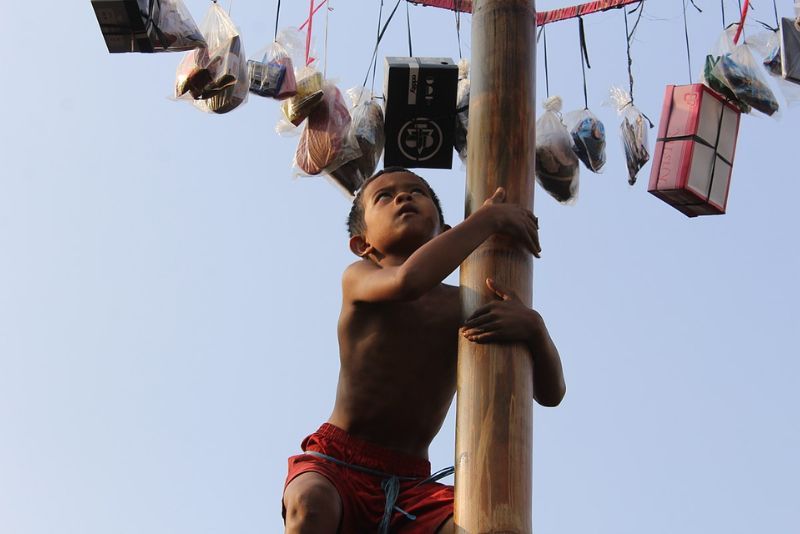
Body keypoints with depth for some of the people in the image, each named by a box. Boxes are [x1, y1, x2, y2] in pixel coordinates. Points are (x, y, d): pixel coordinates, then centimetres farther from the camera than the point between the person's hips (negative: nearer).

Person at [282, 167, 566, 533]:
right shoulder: (358, 278, 1)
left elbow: (550, 393, 4)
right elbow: (407, 280, -26)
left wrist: (533, 327, -18)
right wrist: (487, 218, -14)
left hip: (410, 487, 3)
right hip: (336, 464, -3)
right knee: (311, 504, -38)